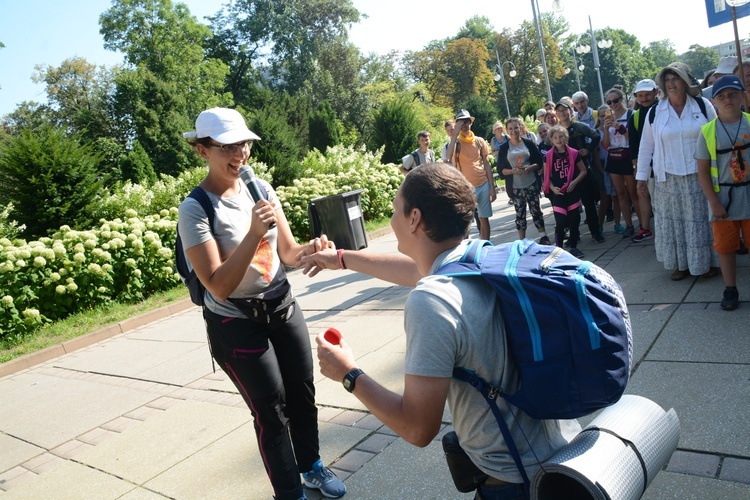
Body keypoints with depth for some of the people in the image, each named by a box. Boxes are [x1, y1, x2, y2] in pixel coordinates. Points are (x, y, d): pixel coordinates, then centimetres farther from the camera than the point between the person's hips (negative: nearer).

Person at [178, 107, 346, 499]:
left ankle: (312, 467, 43)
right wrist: (253, 233, -32)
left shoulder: (261, 189, -2)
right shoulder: (195, 209, -18)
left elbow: (287, 253, 3)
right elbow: (220, 287, -23)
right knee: (272, 410, 6)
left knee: (303, 393, 17)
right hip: (236, 324, -5)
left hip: (283, 307, 5)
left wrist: (309, 250, -20)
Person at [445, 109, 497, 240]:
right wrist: (455, 134, -23)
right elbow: (448, 156, -25)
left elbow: (486, 165, 8)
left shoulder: (479, 141, 5)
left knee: (484, 219, 10)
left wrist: (492, 187, 4)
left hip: (483, 185, 3)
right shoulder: (455, 142, -2)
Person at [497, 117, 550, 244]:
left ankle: (543, 236, 20)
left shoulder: (529, 143, 1)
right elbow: (500, 169, 0)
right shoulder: (504, 148, 2)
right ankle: (522, 241, 15)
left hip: (531, 184, 0)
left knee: (536, 210, 7)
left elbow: (539, 163, 1)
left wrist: (529, 168, -18)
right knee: (520, 213, 7)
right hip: (515, 187, 0)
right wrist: (512, 171, -18)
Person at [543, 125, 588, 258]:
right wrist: (552, 188, -11)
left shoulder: (573, 153, 0)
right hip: (557, 194, -2)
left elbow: (583, 170, 6)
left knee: (574, 221, 7)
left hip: (572, 191, 2)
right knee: (560, 222, -8)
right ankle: (559, 249, 5)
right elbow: (547, 176, 4)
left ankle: (573, 247, 21)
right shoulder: (548, 156, -1)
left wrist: (575, 182, -9)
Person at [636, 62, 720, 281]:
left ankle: (708, 262, 20)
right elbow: (646, 147, 5)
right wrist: (642, 176, 4)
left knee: (701, 220, 5)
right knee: (673, 221, 5)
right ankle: (681, 263, 17)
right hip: (668, 178, 1)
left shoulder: (703, 106, 1)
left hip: (699, 176, -1)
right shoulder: (655, 113, 2)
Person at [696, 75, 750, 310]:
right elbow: (703, 171, -2)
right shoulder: (708, 131, -3)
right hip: (723, 198, 0)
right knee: (726, 246, 9)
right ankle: (730, 290, 22)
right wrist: (714, 202, -7)